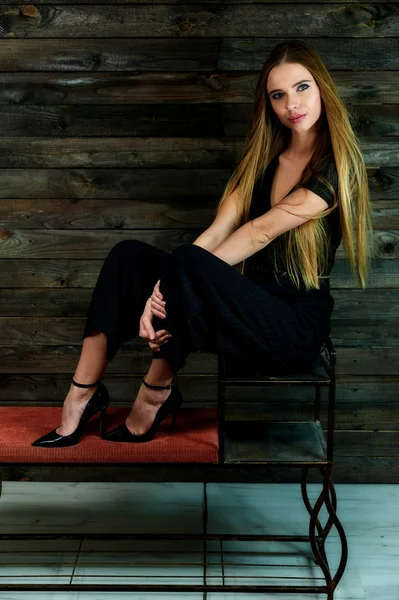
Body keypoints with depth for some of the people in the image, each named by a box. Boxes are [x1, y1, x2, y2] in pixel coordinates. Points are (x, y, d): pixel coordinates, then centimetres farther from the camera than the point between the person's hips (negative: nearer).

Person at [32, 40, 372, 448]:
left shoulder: (336, 166, -9)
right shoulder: (262, 157, 11)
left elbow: (262, 231, -18)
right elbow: (216, 233, -3)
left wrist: (175, 278, -21)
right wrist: (161, 289, -19)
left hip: (297, 325, -7)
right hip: (246, 299, 7)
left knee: (187, 264, -32)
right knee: (129, 255, -8)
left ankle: (153, 400, -15)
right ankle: (80, 399, -10)